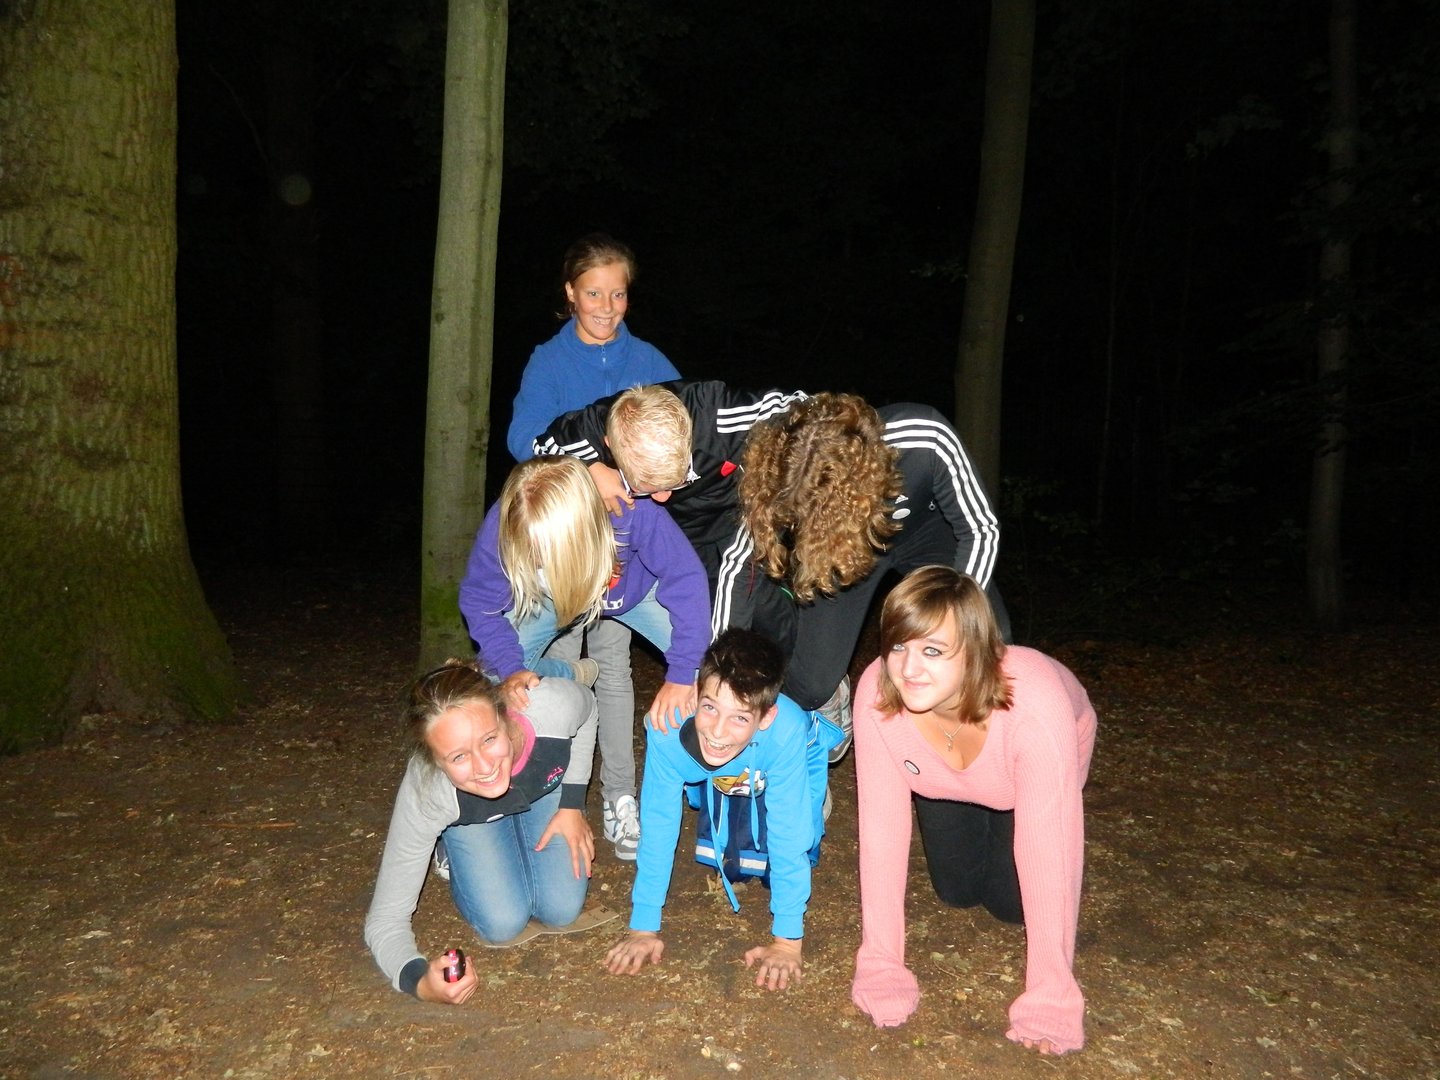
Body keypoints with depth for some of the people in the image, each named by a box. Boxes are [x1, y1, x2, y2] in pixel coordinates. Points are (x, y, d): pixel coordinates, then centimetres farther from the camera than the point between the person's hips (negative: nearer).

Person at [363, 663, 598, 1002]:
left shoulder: (552, 706, -43)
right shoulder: (426, 794, -42)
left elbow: (587, 707, -14)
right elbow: (385, 919, -31)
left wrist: (572, 805, -14)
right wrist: (419, 981, -51)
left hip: (546, 784, 2)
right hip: (470, 815, -1)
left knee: (562, 910, -8)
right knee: (502, 924, -15)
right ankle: (453, 854, 16)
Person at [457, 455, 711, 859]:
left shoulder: (631, 510, -43)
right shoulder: (501, 525, -36)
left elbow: (687, 579, -32)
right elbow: (479, 603, -20)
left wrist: (681, 674, -32)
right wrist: (510, 669, -34)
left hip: (635, 587, -1)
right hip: (546, 595, 1)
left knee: (706, 667, -15)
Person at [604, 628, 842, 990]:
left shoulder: (785, 733, -44)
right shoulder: (668, 730, -39)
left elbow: (788, 838, -35)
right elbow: (657, 829, -27)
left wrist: (787, 941, -30)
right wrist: (644, 928, -24)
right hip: (715, 782, 2)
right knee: (722, 857, -13)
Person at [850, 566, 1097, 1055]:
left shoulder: (1034, 706, -45)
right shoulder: (876, 693, -37)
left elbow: (1048, 854, -39)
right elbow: (881, 827, -30)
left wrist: (1050, 1001, -35)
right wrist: (882, 963, -27)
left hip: (1030, 772, -2)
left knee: (1010, 902, -3)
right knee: (957, 890, 3)